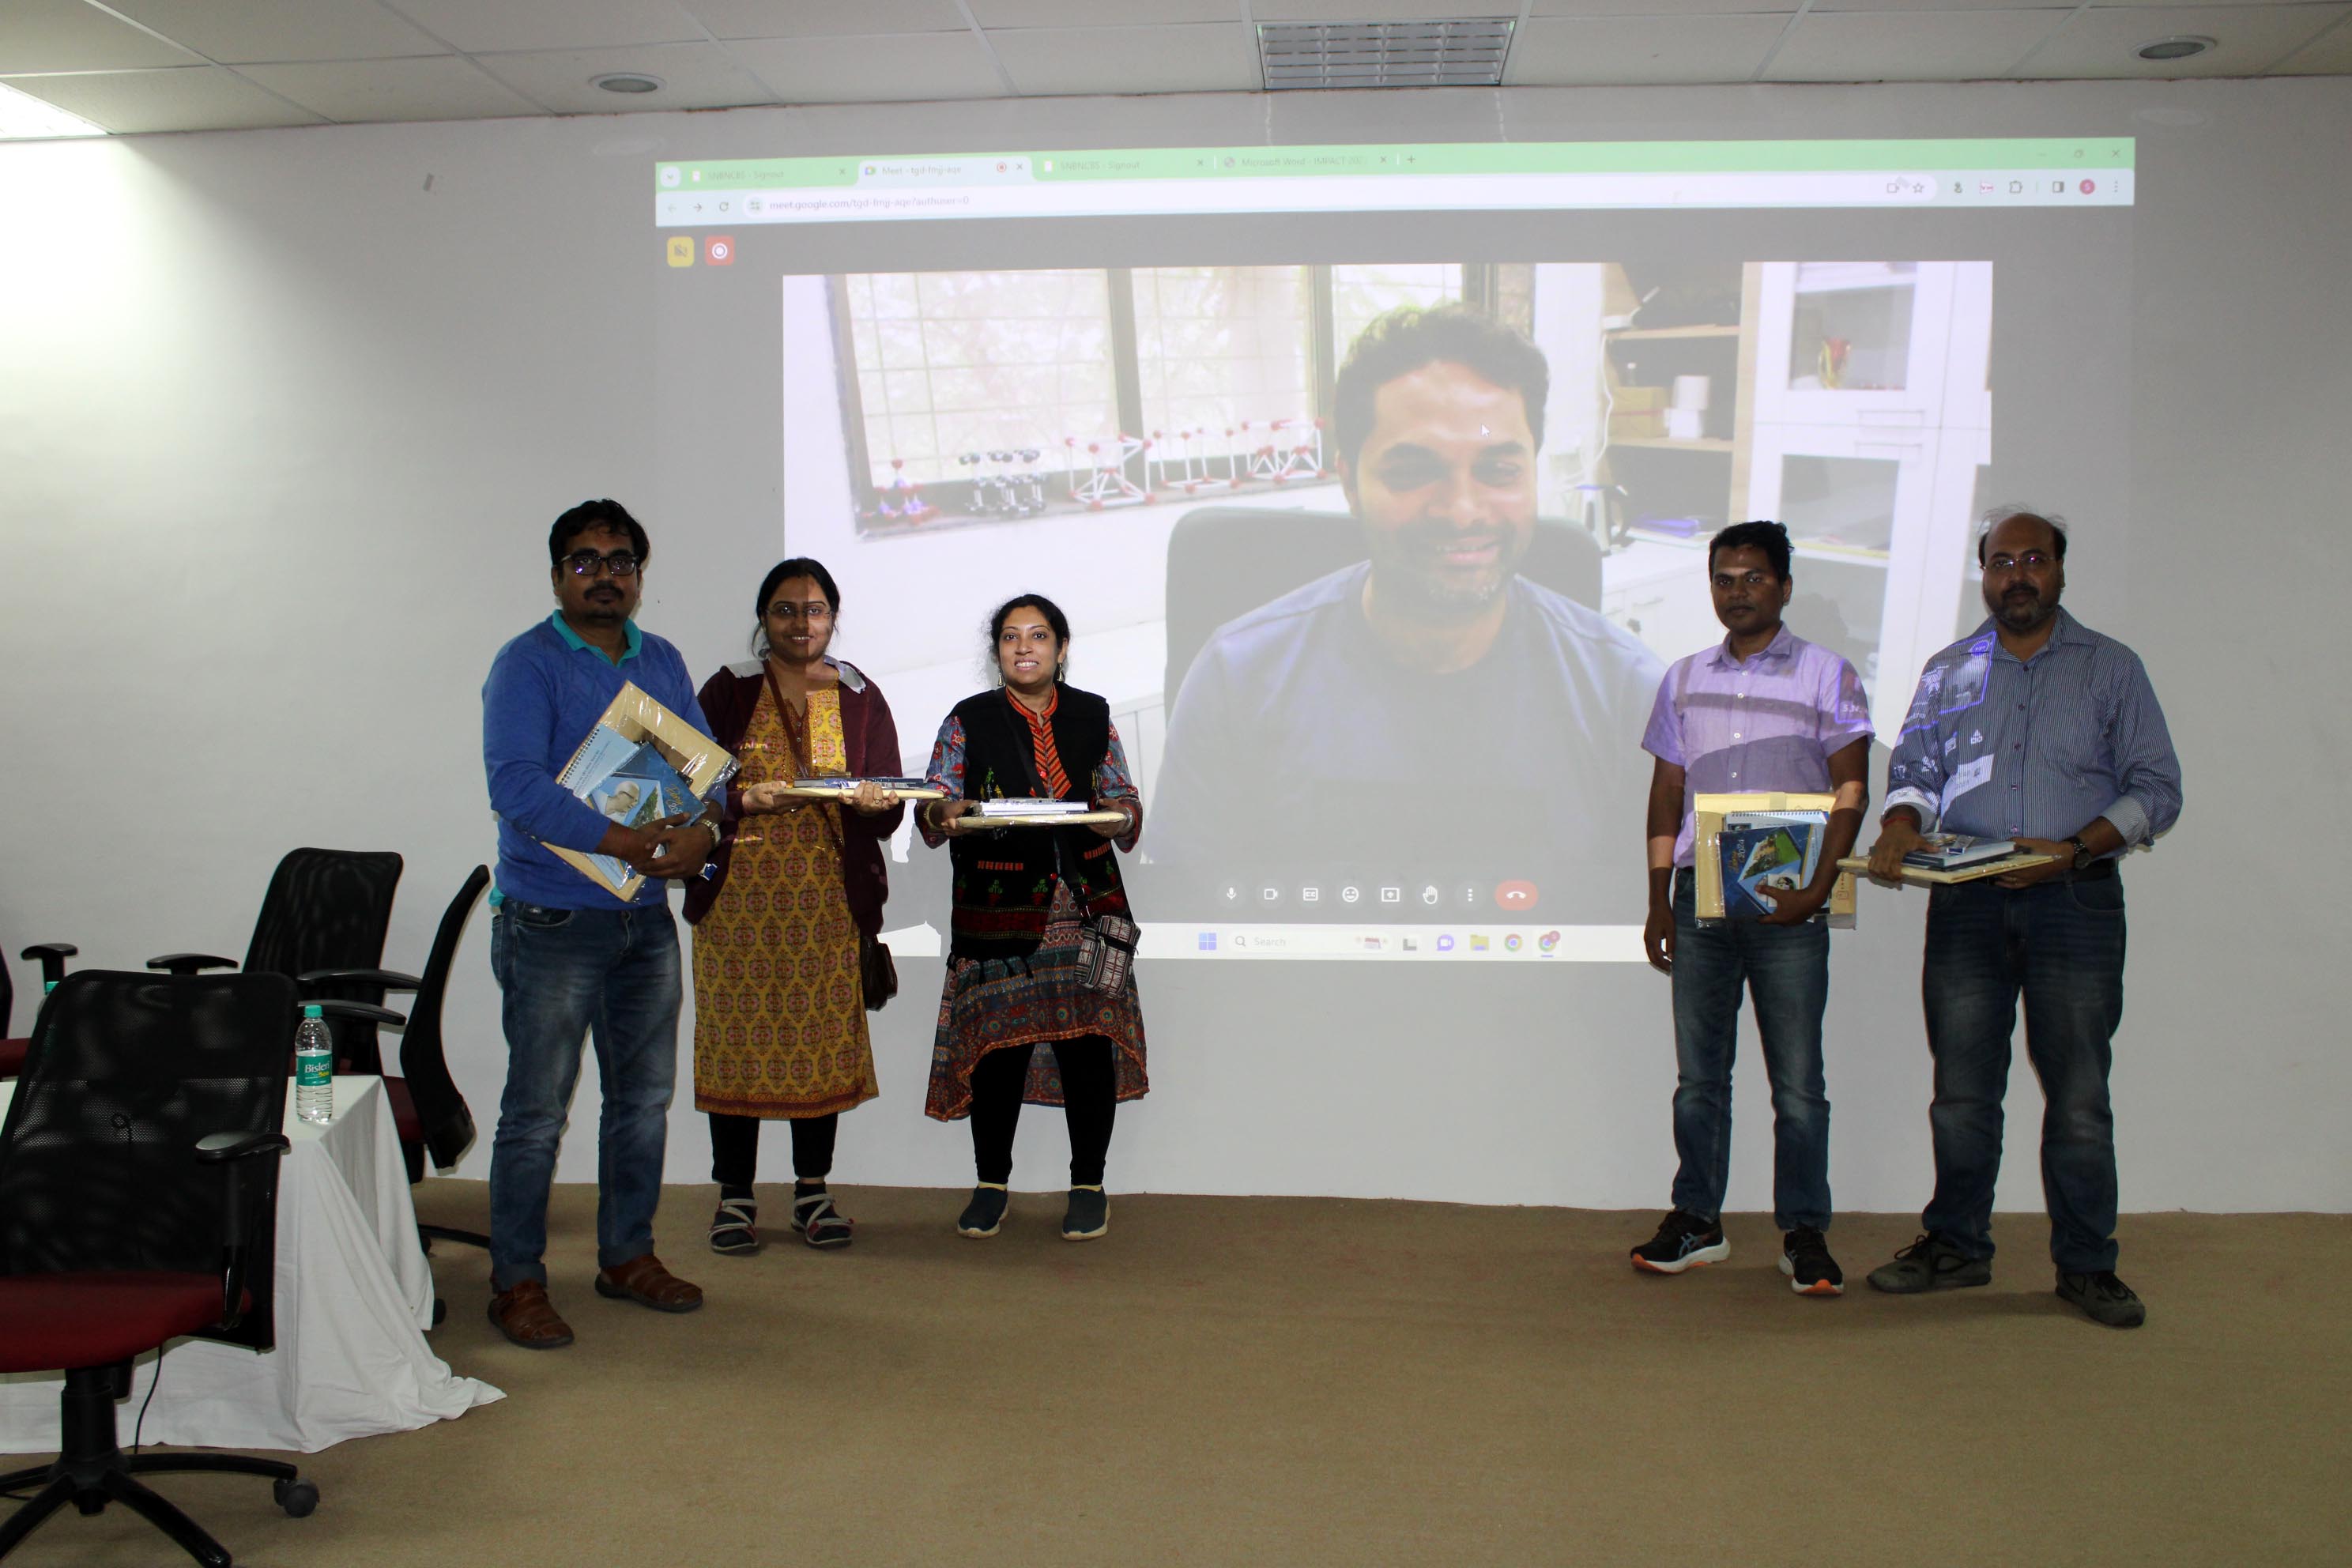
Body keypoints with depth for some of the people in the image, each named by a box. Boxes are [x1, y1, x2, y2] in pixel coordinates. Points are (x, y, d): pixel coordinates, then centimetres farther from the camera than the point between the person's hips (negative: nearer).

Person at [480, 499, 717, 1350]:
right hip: (553, 919, -6)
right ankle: (516, 1281, 8)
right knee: (537, 1110, -2)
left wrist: (703, 830, -13)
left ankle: (627, 1255, 27)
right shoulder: (528, 665, -7)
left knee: (644, 1096, 13)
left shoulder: (662, 662, 12)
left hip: (647, 915, 6)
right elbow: (515, 785, -19)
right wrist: (625, 842, -25)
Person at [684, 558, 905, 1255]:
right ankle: (734, 1194, 9)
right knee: (737, 1035, -2)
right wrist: (743, 798, -18)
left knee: (824, 1034, 1)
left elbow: (893, 806, 5)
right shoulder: (728, 692, 6)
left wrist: (875, 803, -18)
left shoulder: (861, 697, 9)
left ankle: (813, 1190, 13)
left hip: (830, 896, 1)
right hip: (740, 892, -1)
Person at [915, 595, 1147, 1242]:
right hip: (998, 908, -1)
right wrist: (946, 817, -21)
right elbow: (931, 808, 2)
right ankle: (991, 1183, 15)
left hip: (1084, 905, 1)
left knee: (1087, 1038, -2)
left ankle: (1088, 1184, 12)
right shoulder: (968, 721, 6)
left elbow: (1126, 802, 12)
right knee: (997, 1042, -1)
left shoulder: (1093, 717, 12)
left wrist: (1113, 816, -10)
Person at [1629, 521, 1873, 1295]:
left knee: (1797, 1079, -1)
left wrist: (1817, 887, -13)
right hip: (1700, 896, 3)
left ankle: (1804, 1233, 8)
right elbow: (1667, 792, 14)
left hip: (1786, 904, -3)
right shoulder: (1684, 680, 13)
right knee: (1698, 1073, 7)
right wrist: (1659, 899, 8)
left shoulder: (1827, 676, 3)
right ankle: (1697, 1220, 16)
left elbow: (1850, 790, -2)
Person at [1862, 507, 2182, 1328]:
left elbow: (2156, 787, 3)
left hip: (2075, 899, -2)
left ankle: (2086, 1264, 9)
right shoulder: (1948, 671, 15)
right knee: (1962, 1087, 5)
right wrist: (1902, 824, -9)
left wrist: (2077, 849, -12)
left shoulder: (2111, 667, 7)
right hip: (1967, 899, 2)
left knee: (2078, 1091, -1)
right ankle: (1956, 1245, 17)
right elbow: (1914, 769, 15)